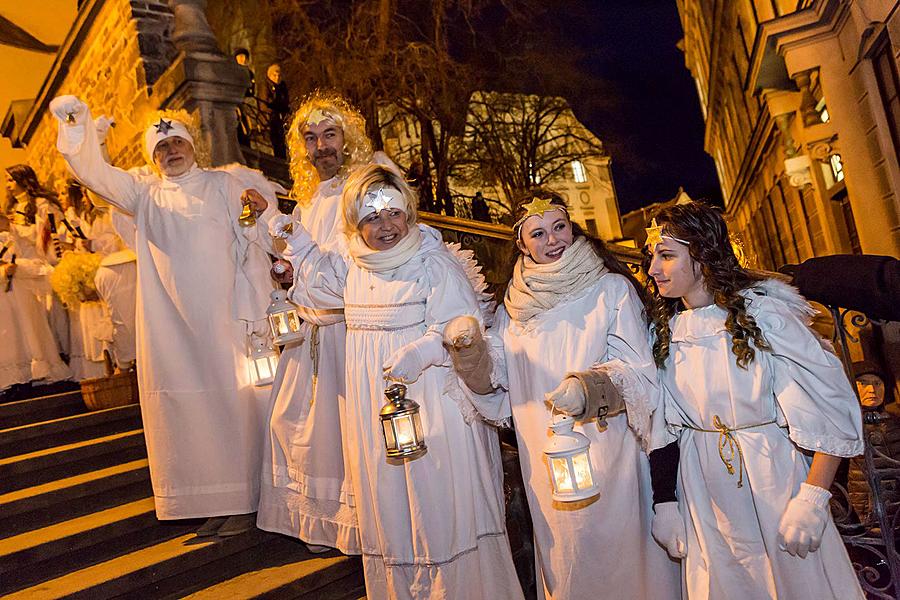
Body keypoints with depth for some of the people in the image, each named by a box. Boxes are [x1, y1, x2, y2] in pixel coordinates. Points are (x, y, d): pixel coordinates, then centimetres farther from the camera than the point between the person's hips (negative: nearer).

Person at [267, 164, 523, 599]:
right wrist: (293, 237, 17)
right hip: (375, 411, 7)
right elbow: (320, 282, 28)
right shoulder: (354, 266, 8)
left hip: (430, 406, -7)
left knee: (440, 505, 2)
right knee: (388, 506, 18)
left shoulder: (434, 263, -13)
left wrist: (419, 351, -34)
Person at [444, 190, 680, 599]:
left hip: (607, 454, -3)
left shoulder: (611, 289, -5)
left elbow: (638, 371, -11)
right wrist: (470, 347, -15)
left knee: (618, 557, 10)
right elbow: (494, 378, 4)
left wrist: (590, 388, -29)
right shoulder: (515, 304, 6)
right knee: (566, 565, 17)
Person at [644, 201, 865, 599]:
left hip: (773, 477, -3)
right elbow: (660, 427, 3)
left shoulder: (763, 312, -14)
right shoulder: (663, 330, -1)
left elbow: (831, 409, -15)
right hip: (703, 491, 4)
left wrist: (811, 502, -19)